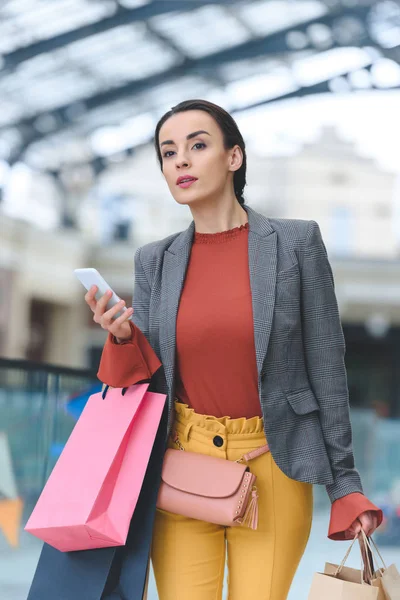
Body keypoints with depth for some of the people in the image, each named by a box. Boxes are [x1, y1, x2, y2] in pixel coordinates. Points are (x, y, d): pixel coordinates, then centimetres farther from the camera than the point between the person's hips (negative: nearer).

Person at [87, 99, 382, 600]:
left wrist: (344, 481, -2)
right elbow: (148, 376, 9)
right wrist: (123, 337, -12)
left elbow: (326, 368, -2)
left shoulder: (297, 242, -4)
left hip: (273, 465, -2)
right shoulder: (155, 261, 4)